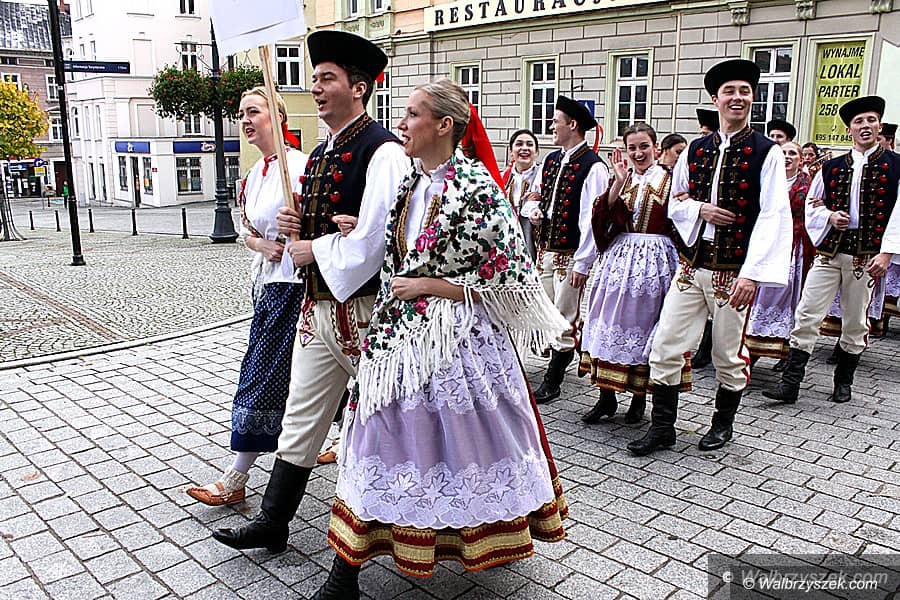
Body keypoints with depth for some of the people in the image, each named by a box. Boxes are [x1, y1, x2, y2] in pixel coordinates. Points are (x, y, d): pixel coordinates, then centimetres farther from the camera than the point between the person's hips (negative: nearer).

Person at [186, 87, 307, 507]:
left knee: (264, 376, -4)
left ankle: (236, 480, 6)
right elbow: (245, 229, 18)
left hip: (292, 283, -9)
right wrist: (263, 245, -2)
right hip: (267, 282, 9)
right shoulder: (253, 175, 14)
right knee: (292, 375, 15)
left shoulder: (300, 165, -13)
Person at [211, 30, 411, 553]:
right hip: (318, 307, 9)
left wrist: (314, 250, -10)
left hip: (363, 308, -9)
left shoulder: (382, 151, -15)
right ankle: (273, 524, 26)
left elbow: (371, 241, -24)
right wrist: (294, 224, 2)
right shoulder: (321, 154, 14)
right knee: (301, 419, 14)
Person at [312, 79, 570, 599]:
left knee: (462, 444, 10)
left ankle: (493, 537, 39)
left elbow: (508, 281, -16)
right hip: (404, 339, 7)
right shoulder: (411, 185, 8)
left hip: (458, 340, -6)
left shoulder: (476, 189, -15)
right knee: (392, 440, 10)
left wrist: (428, 286, -15)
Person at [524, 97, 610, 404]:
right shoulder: (552, 160, 12)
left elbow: (591, 218, -17)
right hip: (545, 249, 8)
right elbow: (535, 195, 25)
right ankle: (561, 362, 36)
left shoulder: (592, 166, -13)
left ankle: (551, 383, 9)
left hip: (571, 254, -8)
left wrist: (582, 263, -19)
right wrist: (534, 211, 0)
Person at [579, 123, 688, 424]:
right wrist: (619, 183, -11)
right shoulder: (620, 178, 11)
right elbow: (603, 217, -5)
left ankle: (639, 397, 16)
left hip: (654, 260, -3)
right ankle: (607, 396, 12)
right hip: (620, 255, 3)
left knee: (644, 321, 3)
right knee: (612, 321, 3)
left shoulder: (669, 180, 1)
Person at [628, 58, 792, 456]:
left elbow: (774, 217, -11)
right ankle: (662, 428, 13)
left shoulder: (767, 153, -4)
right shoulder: (695, 150, 9)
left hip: (734, 272, -3)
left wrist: (752, 274, -20)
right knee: (665, 347, 0)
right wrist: (699, 208, -5)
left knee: (729, 356, 9)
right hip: (691, 266, 4)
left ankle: (723, 424, 31)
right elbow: (675, 203, 18)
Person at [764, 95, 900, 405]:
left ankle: (843, 381, 25)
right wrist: (830, 216, -5)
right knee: (807, 316, -5)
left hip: (866, 257, -1)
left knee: (855, 324, 9)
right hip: (828, 251, 2)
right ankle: (790, 383, -3)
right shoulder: (832, 167, 10)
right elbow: (813, 205, 16)